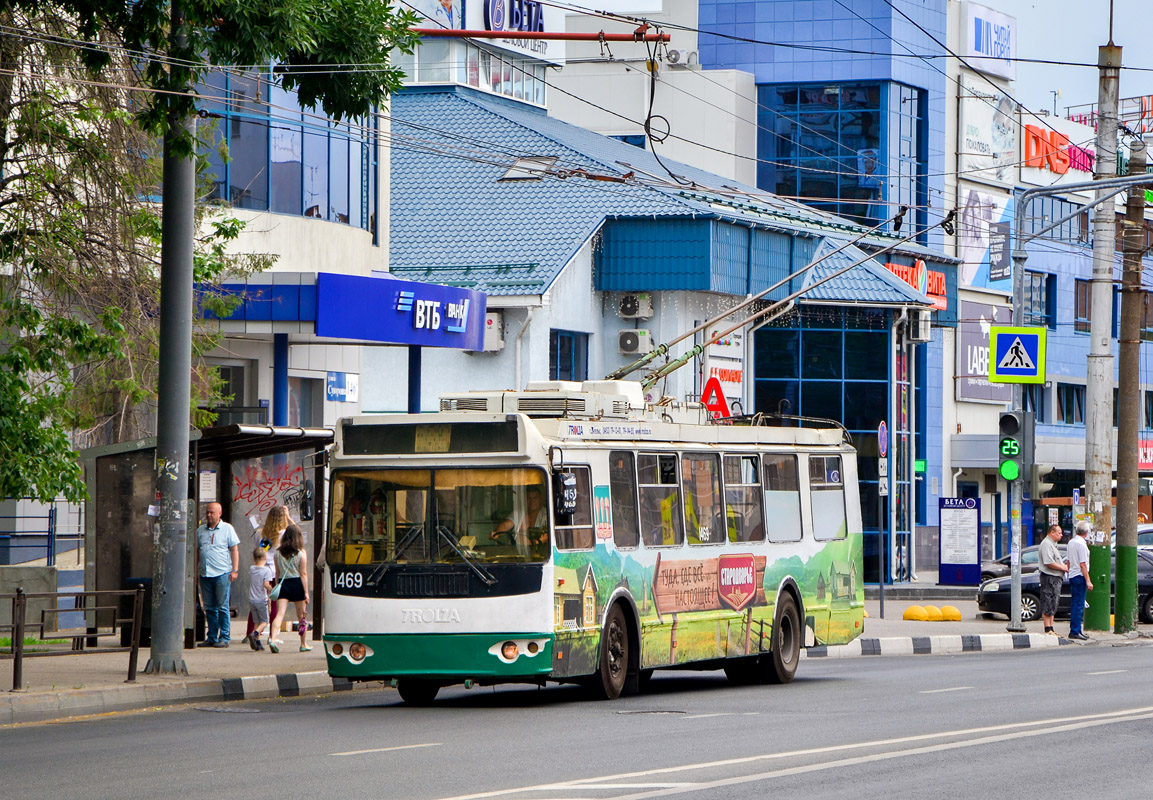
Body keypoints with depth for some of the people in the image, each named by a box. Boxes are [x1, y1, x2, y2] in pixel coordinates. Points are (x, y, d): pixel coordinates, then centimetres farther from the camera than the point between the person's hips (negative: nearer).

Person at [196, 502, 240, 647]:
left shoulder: (227, 529, 3)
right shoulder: (200, 531, 15)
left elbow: (234, 550, 2)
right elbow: (197, 551, 19)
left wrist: (235, 570, -6)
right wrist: (195, 570, 12)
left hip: (222, 573, -5)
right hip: (205, 574, 5)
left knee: (222, 607, -5)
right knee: (209, 608, 7)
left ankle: (224, 638, -1)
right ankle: (211, 638, 12)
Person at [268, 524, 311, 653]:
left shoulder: (277, 553, 2)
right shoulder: (300, 553, -5)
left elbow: (277, 573, 7)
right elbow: (303, 573, -7)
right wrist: (306, 592, -5)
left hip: (282, 584, 2)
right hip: (297, 584, -2)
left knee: (280, 613, -7)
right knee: (302, 616, 12)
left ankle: (273, 638, -30)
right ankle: (303, 644, 22)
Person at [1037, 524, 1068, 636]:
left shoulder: (1052, 544, 21)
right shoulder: (1046, 544, -13)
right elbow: (1049, 563, -22)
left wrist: (1065, 566, 12)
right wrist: (1063, 567, -13)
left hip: (1056, 578, 11)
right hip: (1049, 577, -11)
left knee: (1052, 605, 13)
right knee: (1048, 605, -8)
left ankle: (1051, 629, 17)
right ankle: (1048, 629, -8)